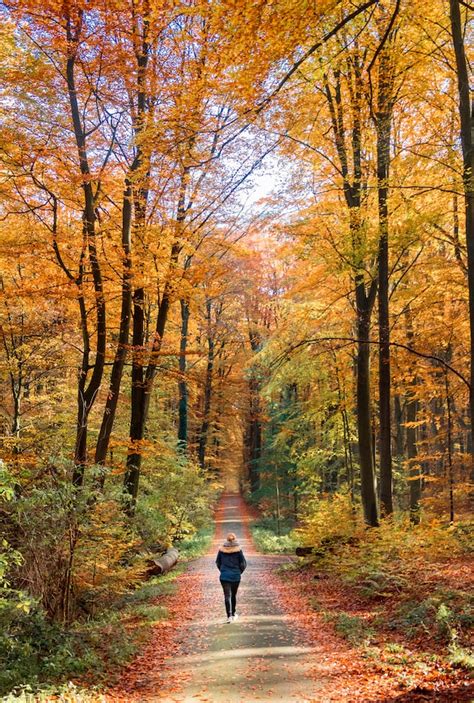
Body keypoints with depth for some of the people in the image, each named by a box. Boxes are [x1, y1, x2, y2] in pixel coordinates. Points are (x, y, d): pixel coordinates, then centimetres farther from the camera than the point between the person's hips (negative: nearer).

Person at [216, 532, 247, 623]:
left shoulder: (221, 549, -2)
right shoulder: (238, 550, -7)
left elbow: (218, 562, 6)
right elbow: (243, 564, -4)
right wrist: (239, 572, 10)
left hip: (224, 576, 0)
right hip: (235, 576, 0)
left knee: (227, 596, -2)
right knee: (233, 595, 16)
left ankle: (229, 616, -13)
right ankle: (233, 614, 29)